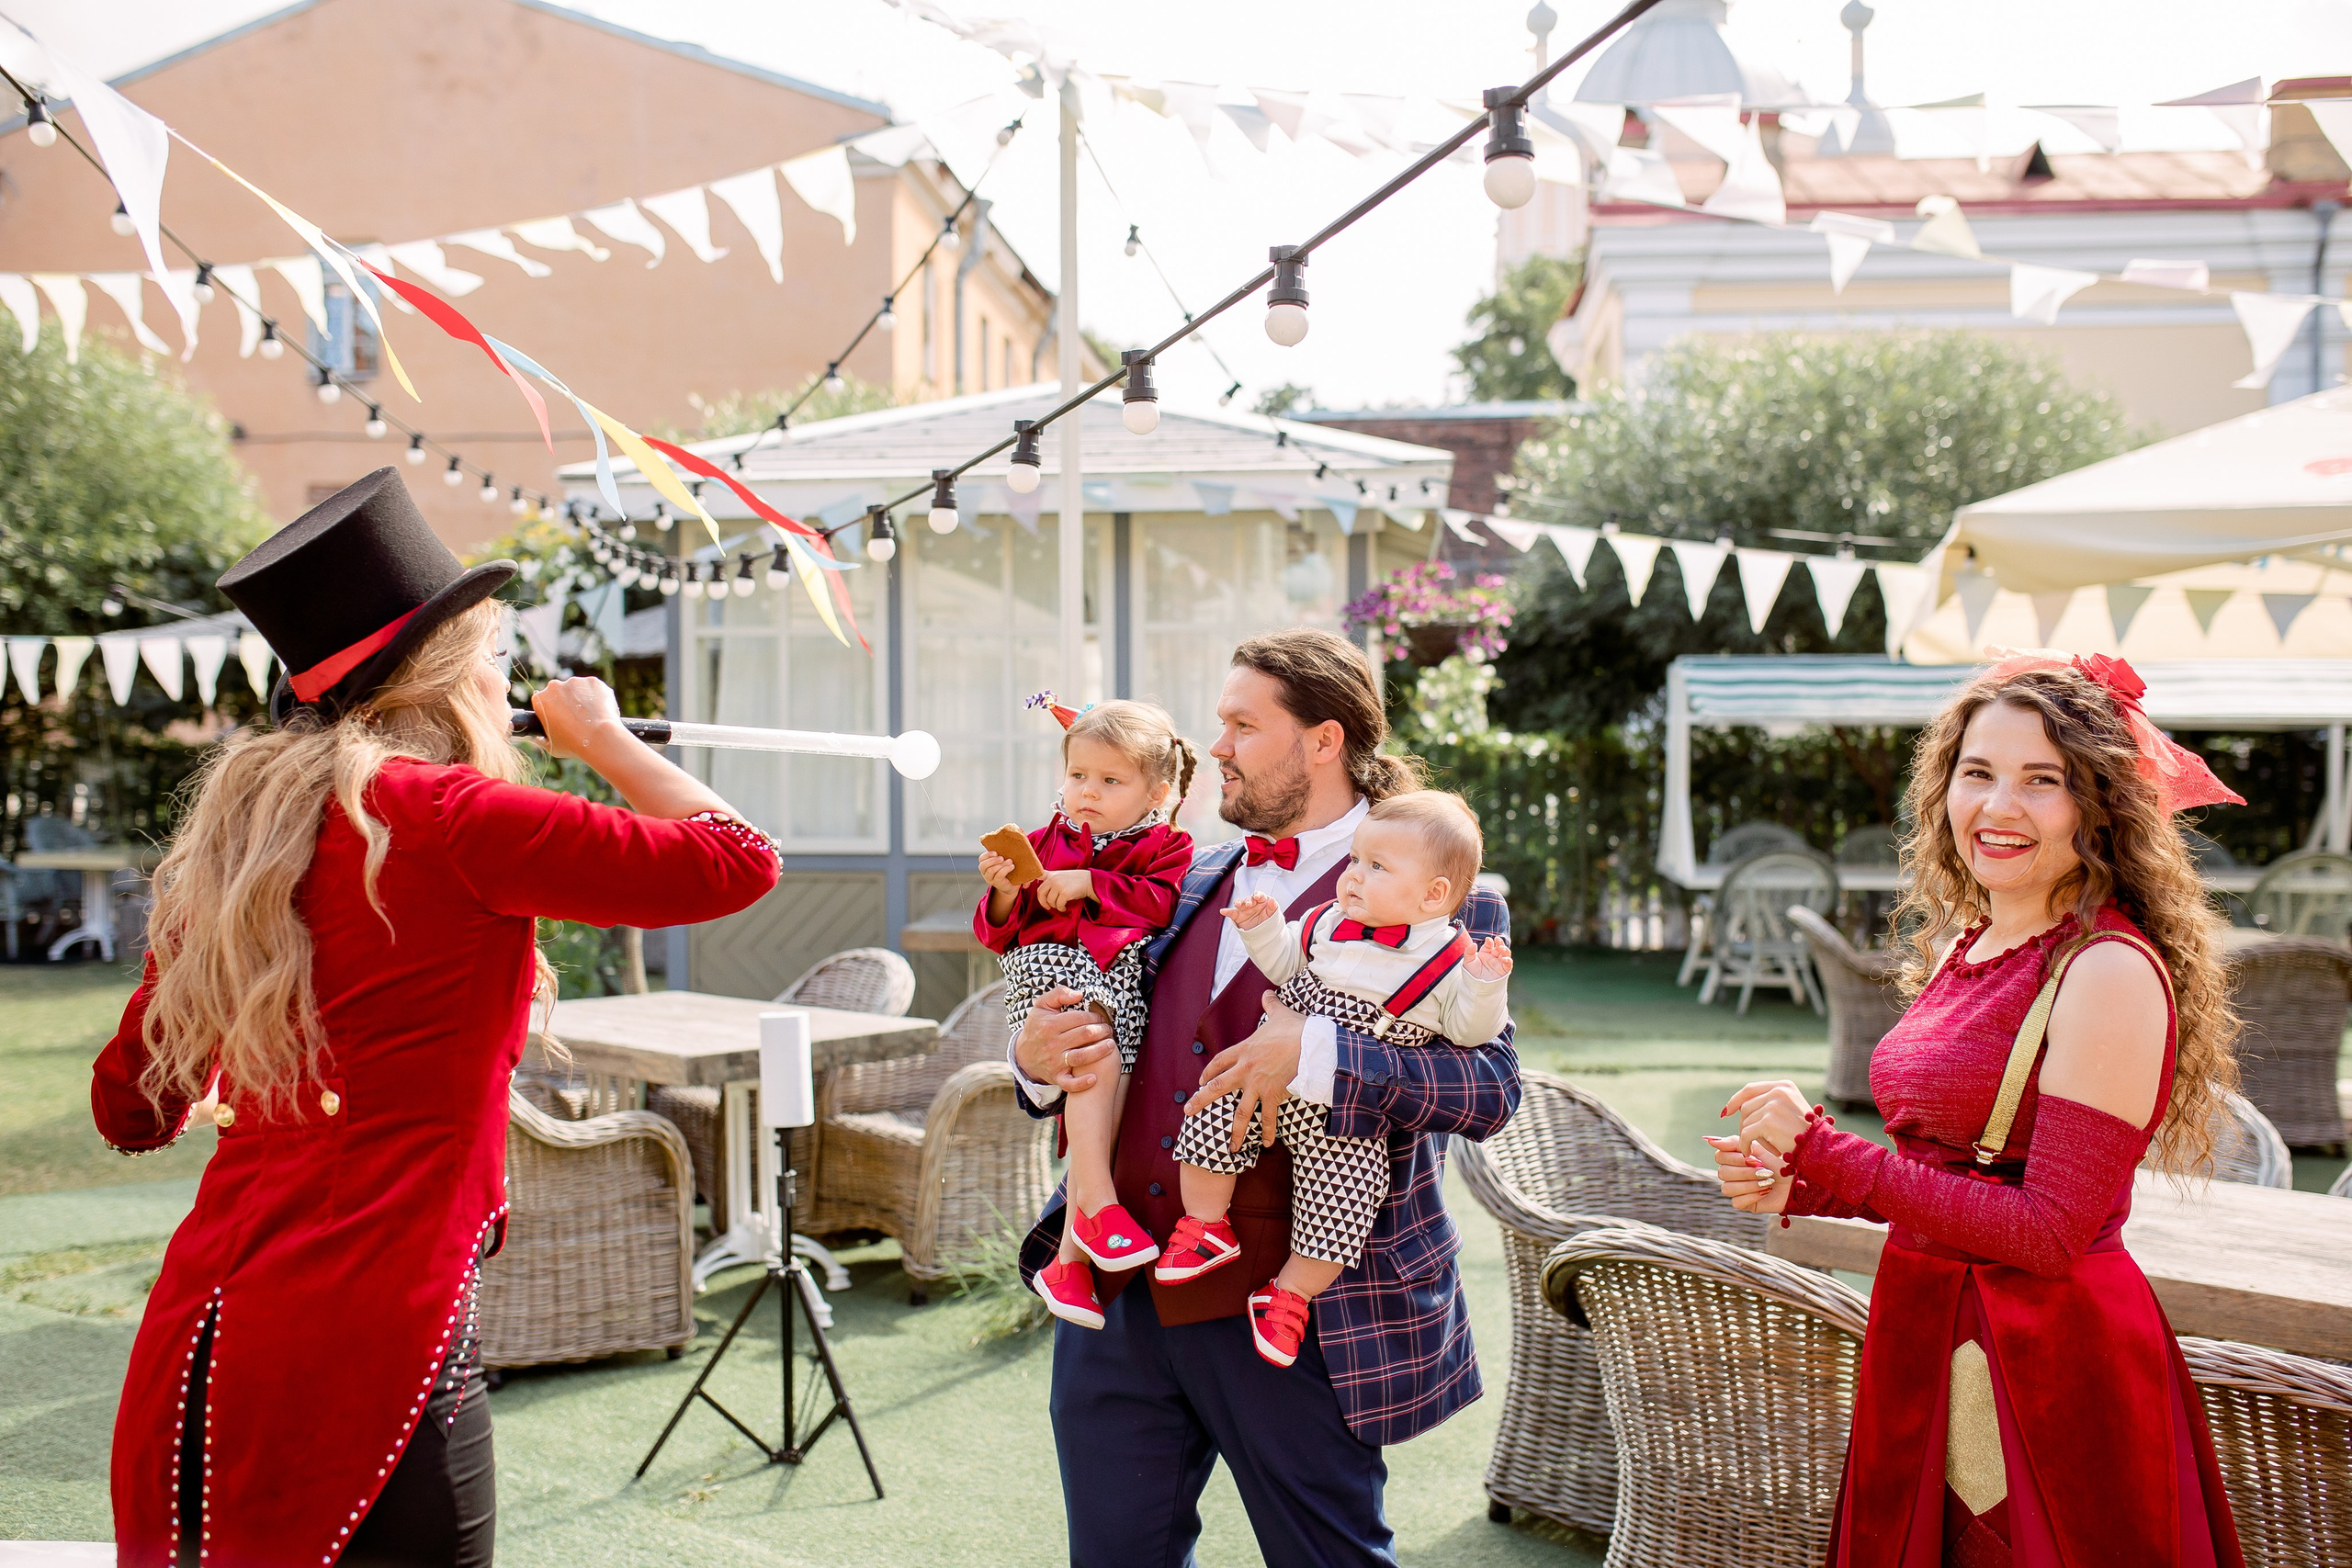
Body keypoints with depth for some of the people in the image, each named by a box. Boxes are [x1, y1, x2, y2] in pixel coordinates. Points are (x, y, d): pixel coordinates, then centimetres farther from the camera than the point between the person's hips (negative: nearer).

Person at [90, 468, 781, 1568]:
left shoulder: (234, 828, 11)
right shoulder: (439, 814, -11)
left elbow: (130, 1110, 19)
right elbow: (734, 860, -11)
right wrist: (602, 738, 5)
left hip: (197, 1349, 8)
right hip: (363, 1353, -8)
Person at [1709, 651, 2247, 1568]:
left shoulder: (2111, 971, -18)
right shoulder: (1964, 944, 7)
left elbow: (2051, 1227, -21)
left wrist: (1820, 1153, -19)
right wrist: (1795, 1183, -3)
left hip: (2051, 1364, -8)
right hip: (1927, 1341, 8)